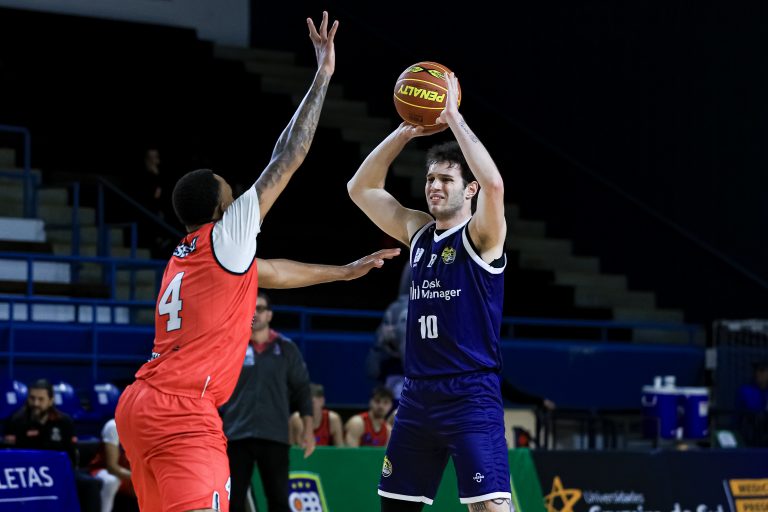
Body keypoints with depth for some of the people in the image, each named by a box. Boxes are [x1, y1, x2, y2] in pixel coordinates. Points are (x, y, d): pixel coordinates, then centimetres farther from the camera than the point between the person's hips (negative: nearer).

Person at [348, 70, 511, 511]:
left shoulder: (481, 236, -6)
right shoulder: (418, 232, 13)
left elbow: (494, 184, -26)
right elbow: (361, 188, 13)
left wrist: (454, 118, -19)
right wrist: (405, 131, 2)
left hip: (472, 395, -7)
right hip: (419, 393, 7)